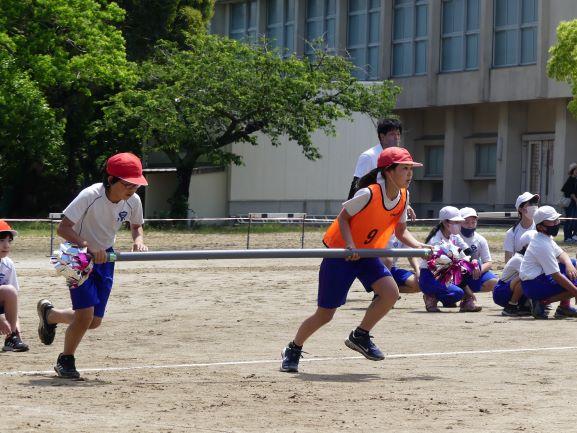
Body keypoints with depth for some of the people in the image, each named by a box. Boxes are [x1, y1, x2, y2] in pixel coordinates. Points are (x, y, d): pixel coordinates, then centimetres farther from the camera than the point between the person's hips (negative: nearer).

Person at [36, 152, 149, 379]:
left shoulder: (133, 201, -12)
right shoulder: (90, 196, -28)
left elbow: (136, 225, 9)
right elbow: (63, 228, -28)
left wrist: (138, 240, -14)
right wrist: (89, 247, -41)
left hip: (104, 258, 6)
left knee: (94, 321, 6)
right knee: (85, 314, -18)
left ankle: (49, 314, 36)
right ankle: (66, 360, 9)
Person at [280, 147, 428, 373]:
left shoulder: (403, 196, -5)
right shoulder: (369, 194, -26)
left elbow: (400, 231, 7)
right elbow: (343, 217, -15)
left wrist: (417, 245, -11)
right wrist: (350, 245, -29)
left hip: (367, 254, 6)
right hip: (340, 253, -6)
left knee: (390, 292, -20)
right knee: (325, 314, 0)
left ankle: (360, 337, 2)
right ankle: (293, 350, 24)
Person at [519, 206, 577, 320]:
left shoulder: (545, 237, 8)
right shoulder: (543, 245, -22)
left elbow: (561, 254, 13)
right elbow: (556, 276, -24)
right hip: (533, 286, -10)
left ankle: (564, 307, 9)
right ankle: (542, 303, -9)